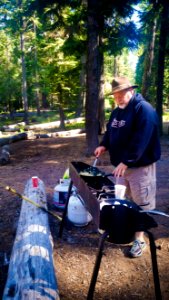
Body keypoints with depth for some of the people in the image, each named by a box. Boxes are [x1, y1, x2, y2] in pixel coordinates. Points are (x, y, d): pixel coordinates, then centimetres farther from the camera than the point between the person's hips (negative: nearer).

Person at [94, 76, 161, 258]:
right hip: (121, 165, 8)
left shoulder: (144, 109, -17)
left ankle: (139, 239, 16)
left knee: (141, 204, 3)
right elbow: (110, 132, 20)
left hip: (140, 166, -8)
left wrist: (126, 161, -29)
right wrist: (104, 145, 0)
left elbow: (140, 141, -26)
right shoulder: (117, 111, 11)